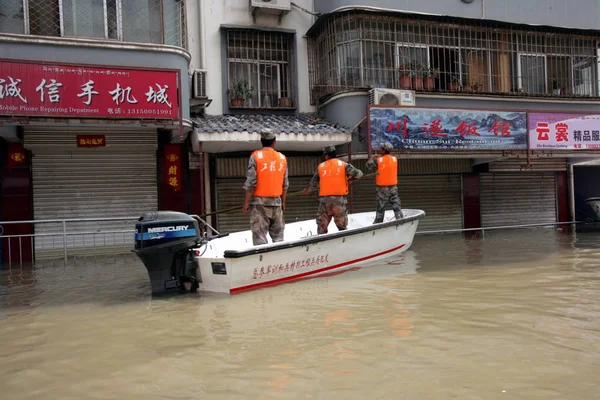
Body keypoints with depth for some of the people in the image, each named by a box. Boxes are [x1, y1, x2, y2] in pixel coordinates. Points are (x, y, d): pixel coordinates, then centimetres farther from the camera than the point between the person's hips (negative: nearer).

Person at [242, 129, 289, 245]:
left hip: (259, 202, -4)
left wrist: (246, 202, -5)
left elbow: (250, 182, -11)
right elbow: (285, 183, 9)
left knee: (259, 235, -1)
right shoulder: (282, 158, 6)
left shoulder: (255, 156, -7)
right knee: (278, 235, 12)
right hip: (276, 202, 4)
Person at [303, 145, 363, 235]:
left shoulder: (321, 167, 7)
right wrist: (350, 179, 18)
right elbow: (358, 174, -2)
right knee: (342, 225, 5)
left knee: (322, 225, 11)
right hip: (339, 198, -1)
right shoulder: (343, 165, 2)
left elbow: (313, 183, 14)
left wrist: (307, 190, 33)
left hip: (324, 200, 1)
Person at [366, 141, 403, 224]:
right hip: (393, 187, 2)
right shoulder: (394, 159, -1)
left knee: (380, 207, 9)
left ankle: (377, 223, 15)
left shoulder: (378, 160, -13)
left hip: (382, 188, -2)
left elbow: (368, 165, -1)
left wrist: (374, 158, 12)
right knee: (396, 205, 8)